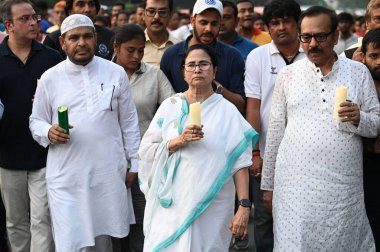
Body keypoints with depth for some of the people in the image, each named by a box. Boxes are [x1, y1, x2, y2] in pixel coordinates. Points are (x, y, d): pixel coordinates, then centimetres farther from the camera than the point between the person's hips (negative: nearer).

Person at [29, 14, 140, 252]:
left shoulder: (116, 73, 3)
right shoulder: (50, 78, 1)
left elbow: (129, 122, 8)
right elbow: (35, 121, 9)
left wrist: (134, 163, 8)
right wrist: (48, 132, -13)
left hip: (109, 174, 1)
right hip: (66, 177, -1)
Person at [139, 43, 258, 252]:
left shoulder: (227, 111, 2)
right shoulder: (170, 106, 7)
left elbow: (240, 162, -3)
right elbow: (146, 150, 2)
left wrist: (244, 205, -10)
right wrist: (179, 141, -12)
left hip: (212, 205, -1)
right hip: (172, 202, 1)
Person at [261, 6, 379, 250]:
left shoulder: (358, 72, 6)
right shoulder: (288, 75, 6)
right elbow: (275, 132, 8)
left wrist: (358, 119, -14)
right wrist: (268, 184, 8)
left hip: (343, 185, 0)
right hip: (295, 184, 0)